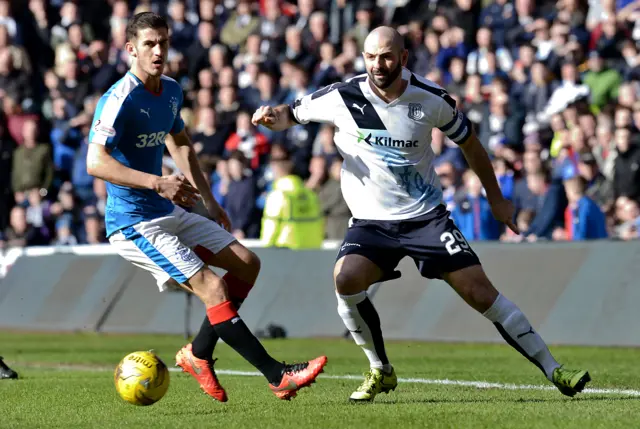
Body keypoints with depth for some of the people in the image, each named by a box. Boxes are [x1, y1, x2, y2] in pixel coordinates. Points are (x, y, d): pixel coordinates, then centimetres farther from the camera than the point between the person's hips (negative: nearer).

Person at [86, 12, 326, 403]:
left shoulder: (171, 91, 8)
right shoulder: (120, 99, -19)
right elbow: (96, 162, -28)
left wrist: (208, 199, 23)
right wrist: (159, 184, -33)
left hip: (170, 214, 9)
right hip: (134, 223, -9)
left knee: (247, 263, 7)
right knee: (212, 286, -19)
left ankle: (198, 354, 16)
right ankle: (278, 377, -18)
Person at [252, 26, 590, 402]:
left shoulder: (430, 99, -9)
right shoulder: (342, 97, -10)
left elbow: (469, 141, 8)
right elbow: (293, 114, 5)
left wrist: (495, 197, 15)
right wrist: (274, 116, -20)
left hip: (427, 216, -1)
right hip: (372, 221, 1)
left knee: (481, 293, -8)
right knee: (346, 280, -27)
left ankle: (553, 370, 2)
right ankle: (381, 371, -5)